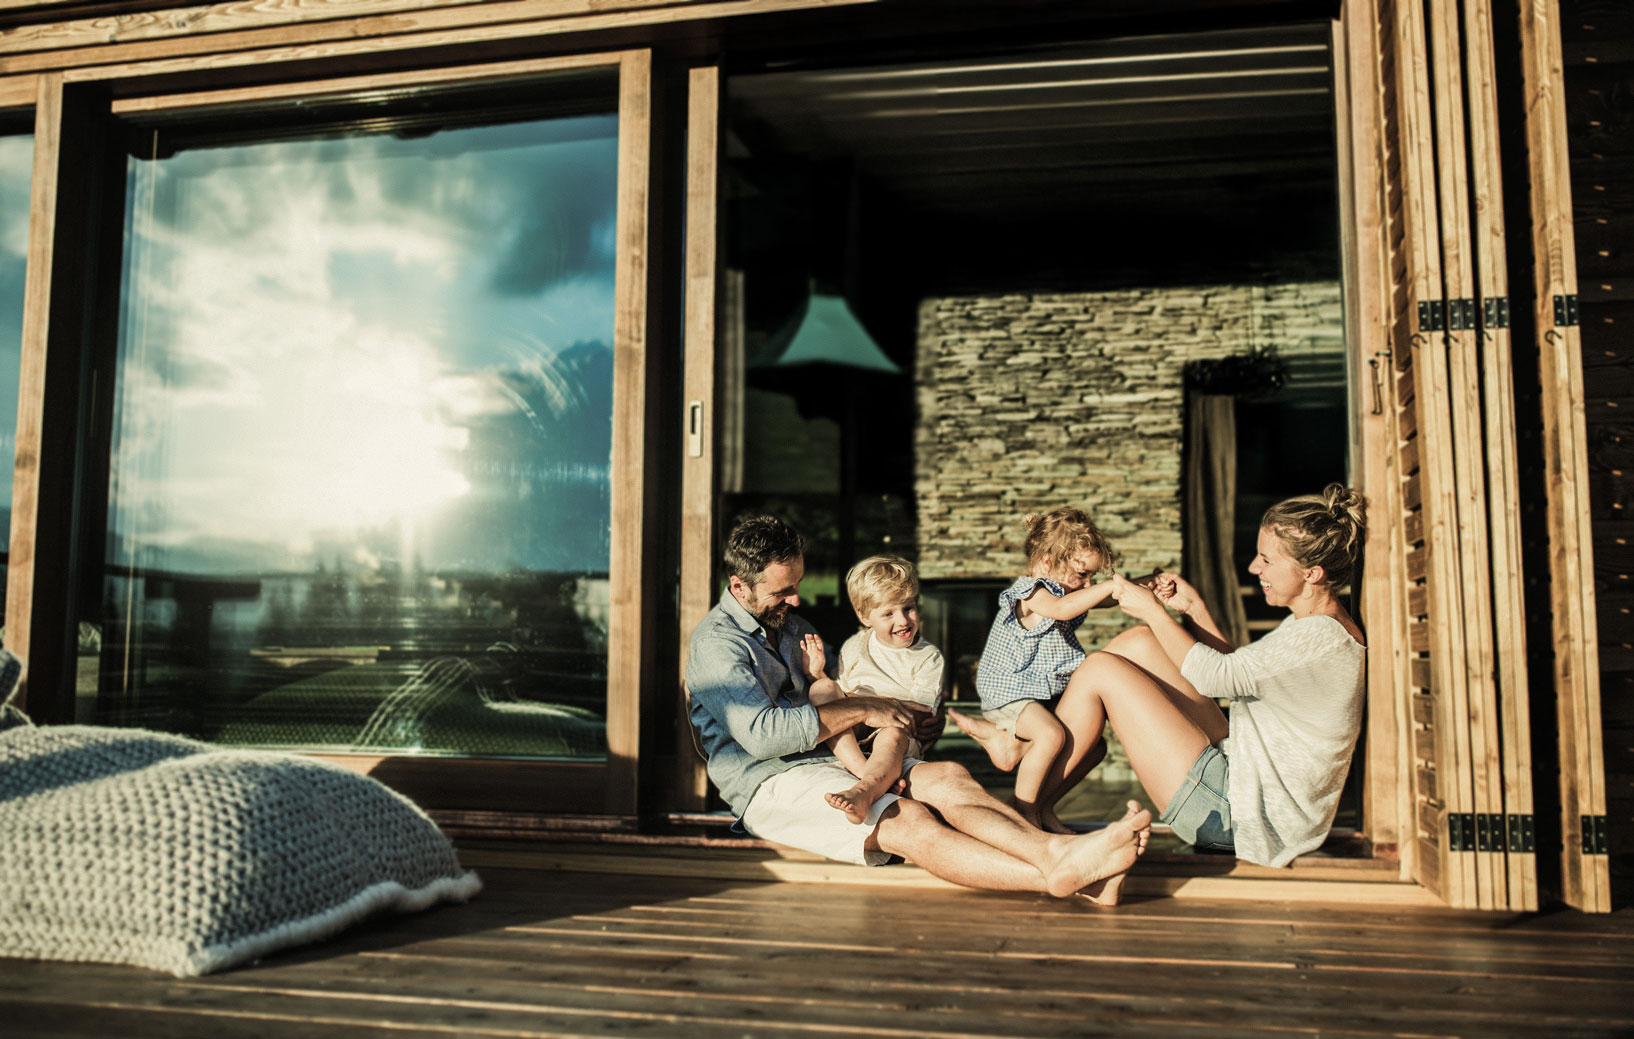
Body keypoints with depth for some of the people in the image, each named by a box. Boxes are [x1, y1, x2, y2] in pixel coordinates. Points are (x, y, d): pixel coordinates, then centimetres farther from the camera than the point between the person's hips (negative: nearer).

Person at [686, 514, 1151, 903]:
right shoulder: (717, 641, -7)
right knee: (908, 821, -31)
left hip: (833, 762, 8)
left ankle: (1055, 850, -41)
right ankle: (1057, 876, -47)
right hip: (771, 784, -8)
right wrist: (862, 710, -13)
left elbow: (829, 696, 29)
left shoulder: (789, 623, 22)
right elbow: (761, 733, -20)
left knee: (948, 776, -19)